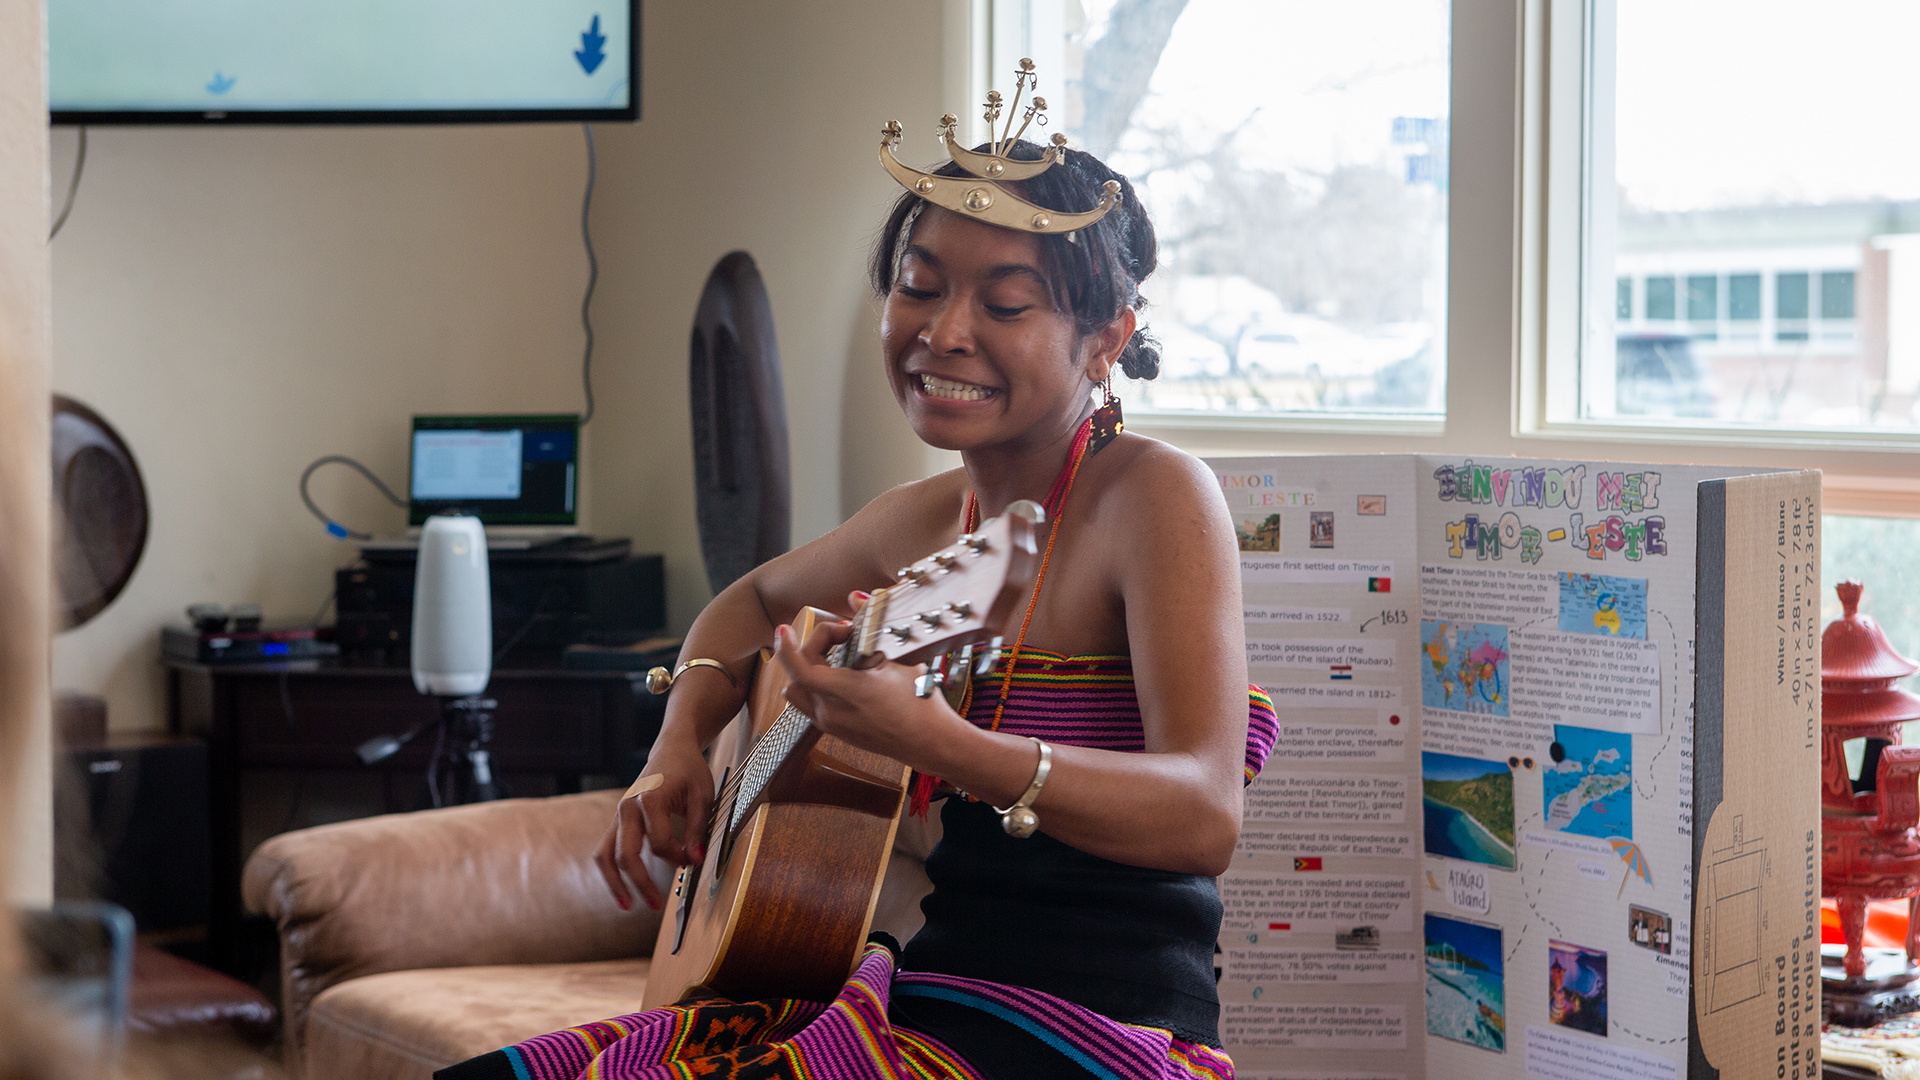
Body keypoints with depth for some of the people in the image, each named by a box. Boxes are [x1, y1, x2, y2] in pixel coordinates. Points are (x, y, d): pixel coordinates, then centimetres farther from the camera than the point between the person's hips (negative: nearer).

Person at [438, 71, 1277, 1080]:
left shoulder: (1154, 496, -13)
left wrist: (935, 742, -39)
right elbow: (754, 599, 32)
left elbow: (1205, 816, -26)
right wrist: (680, 744, 11)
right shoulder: (920, 520, 9)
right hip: (920, 991, 7)